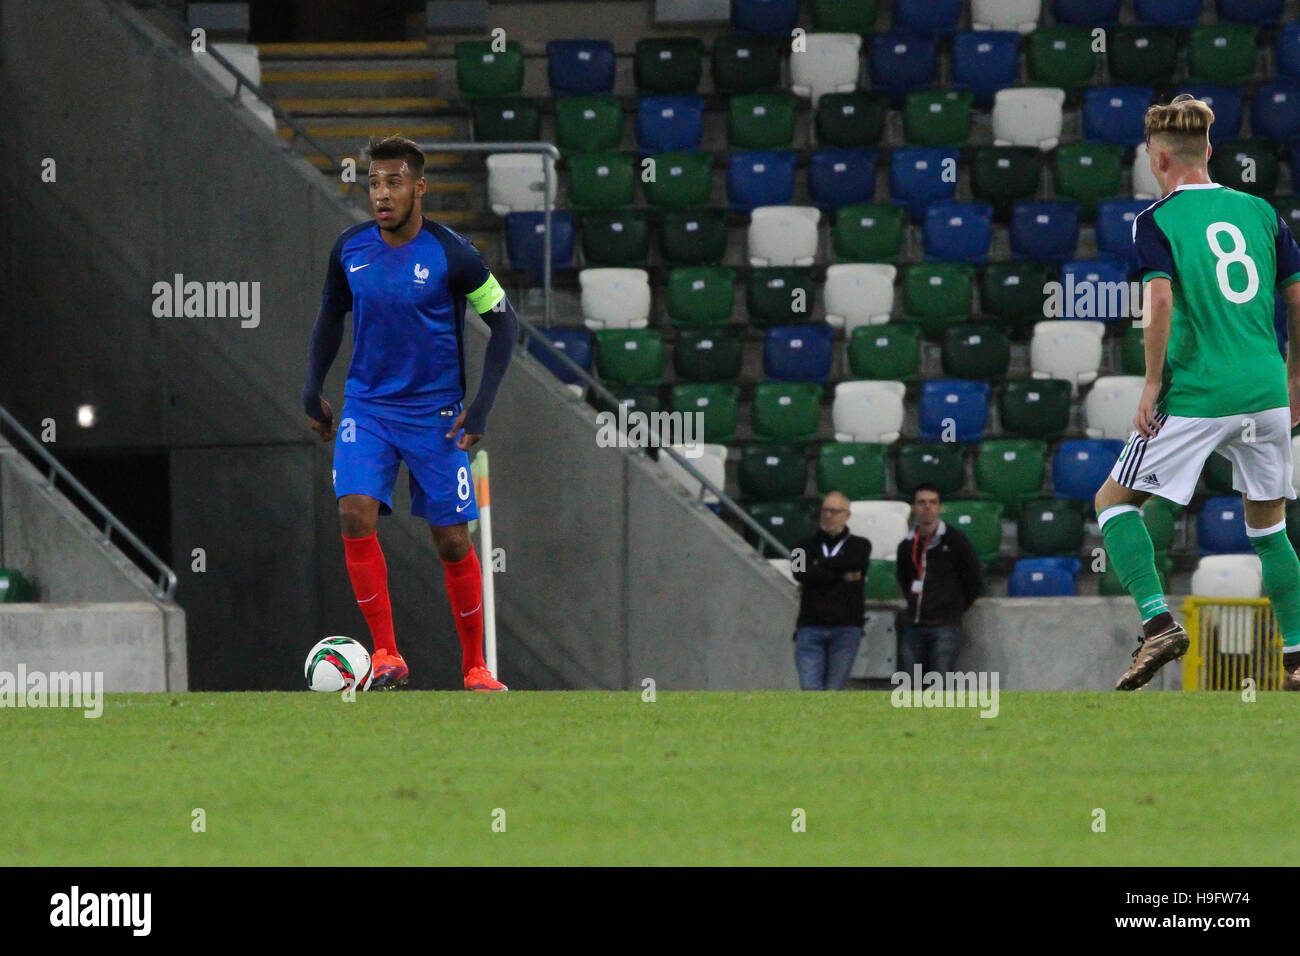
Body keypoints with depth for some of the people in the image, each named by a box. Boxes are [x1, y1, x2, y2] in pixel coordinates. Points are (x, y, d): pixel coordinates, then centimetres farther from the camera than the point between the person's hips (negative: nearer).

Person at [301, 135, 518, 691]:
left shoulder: (451, 255, -12)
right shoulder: (350, 249, -1)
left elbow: (504, 323, -4)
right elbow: (332, 316, 16)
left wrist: (482, 406, -10)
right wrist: (312, 389, 10)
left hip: (434, 414, -2)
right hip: (366, 407, 2)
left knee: (453, 541, 1)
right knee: (355, 515, -18)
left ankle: (474, 667, 18)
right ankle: (386, 656, -12)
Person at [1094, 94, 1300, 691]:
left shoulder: (1156, 221, -2)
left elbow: (1160, 298, -17)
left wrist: (1153, 382, -10)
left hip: (1198, 396, -5)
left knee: (1114, 502, 7)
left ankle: (1158, 621, -13)